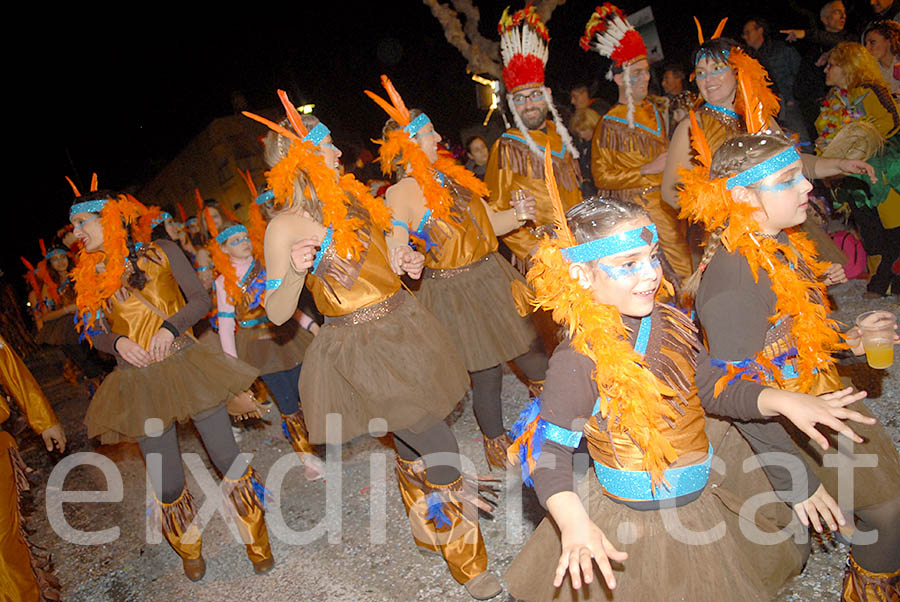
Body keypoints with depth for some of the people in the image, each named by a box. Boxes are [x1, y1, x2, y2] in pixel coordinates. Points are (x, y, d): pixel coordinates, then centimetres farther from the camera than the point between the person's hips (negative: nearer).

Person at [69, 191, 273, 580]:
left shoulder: (161, 253, 3)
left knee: (228, 460, 1)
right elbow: (97, 336, 14)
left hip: (186, 367, -1)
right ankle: (190, 552, 34)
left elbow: (200, 300, 0)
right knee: (167, 485, 3)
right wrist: (118, 342, -8)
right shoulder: (89, 278, 10)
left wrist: (171, 327, -17)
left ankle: (257, 545, 23)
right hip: (140, 384, 2)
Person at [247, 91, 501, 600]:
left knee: (413, 447, 23)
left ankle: (431, 530, 50)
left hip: (404, 326, 7)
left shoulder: (353, 198, 7)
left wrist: (405, 262, 2)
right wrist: (295, 273, -32)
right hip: (362, 348, -7)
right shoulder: (285, 227, -14)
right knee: (439, 451, -5)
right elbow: (277, 315, -14)